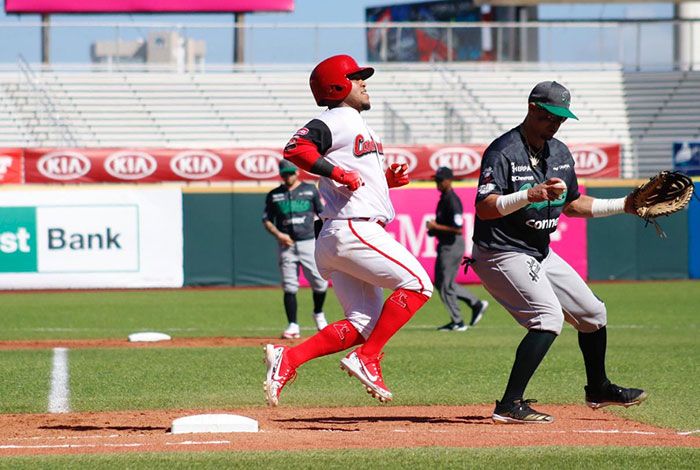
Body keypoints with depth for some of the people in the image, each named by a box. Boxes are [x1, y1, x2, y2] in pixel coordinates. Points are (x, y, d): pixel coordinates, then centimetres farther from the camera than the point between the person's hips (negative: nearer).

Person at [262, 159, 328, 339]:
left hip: (308, 242, -1)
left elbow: (323, 214, 10)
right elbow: (267, 220, 10)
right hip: (286, 244, 1)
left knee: (320, 282, -5)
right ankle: (293, 326, 0)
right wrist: (278, 234, -8)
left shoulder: (310, 189, 8)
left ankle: (318, 314, 23)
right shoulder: (274, 195, 10)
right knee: (289, 287, -4)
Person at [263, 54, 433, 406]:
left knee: (364, 323, 3)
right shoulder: (336, 120, -6)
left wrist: (389, 179, 11)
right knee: (417, 284, -9)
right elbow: (295, 149, -21)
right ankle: (366, 359, -12)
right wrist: (339, 173, -21)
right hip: (353, 229, -10)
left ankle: (288, 358, -6)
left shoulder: (359, 126, 26)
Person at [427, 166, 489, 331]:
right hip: (445, 245, 10)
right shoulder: (443, 198, 12)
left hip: (452, 245, -10)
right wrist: (434, 229, 8)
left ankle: (457, 322, 6)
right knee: (440, 282, 16)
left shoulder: (452, 201, -19)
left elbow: (458, 229, -25)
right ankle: (476, 303, 21)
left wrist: (436, 227, -21)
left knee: (445, 284, -3)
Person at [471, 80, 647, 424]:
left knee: (592, 313, 15)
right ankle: (510, 405, -24)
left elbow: (572, 205, 21)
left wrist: (624, 206, 14)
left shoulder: (560, 153, 9)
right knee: (548, 317, -25)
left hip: (541, 254, 9)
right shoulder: (503, 152, -18)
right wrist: (530, 195, -42)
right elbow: (484, 208, -30)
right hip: (502, 254, -9)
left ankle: (598, 389, 37)